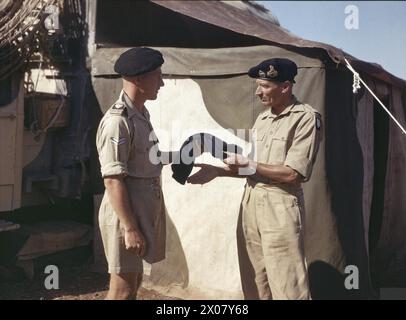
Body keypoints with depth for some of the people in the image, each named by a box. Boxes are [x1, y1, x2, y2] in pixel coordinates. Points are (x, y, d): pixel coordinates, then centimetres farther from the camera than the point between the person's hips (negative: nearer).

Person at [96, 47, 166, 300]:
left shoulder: (142, 113, 10)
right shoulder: (118, 120, -20)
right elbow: (113, 180, -22)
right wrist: (130, 228, -22)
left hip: (144, 209, 9)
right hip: (125, 213, -9)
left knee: (135, 279, 19)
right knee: (123, 288, 0)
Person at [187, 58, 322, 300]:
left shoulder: (306, 118, -10)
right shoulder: (262, 119, 13)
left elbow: (293, 174, -15)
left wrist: (251, 165, -9)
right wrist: (216, 171, 8)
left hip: (281, 207, -7)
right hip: (251, 203, 7)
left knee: (287, 287, -2)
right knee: (254, 284, 14)